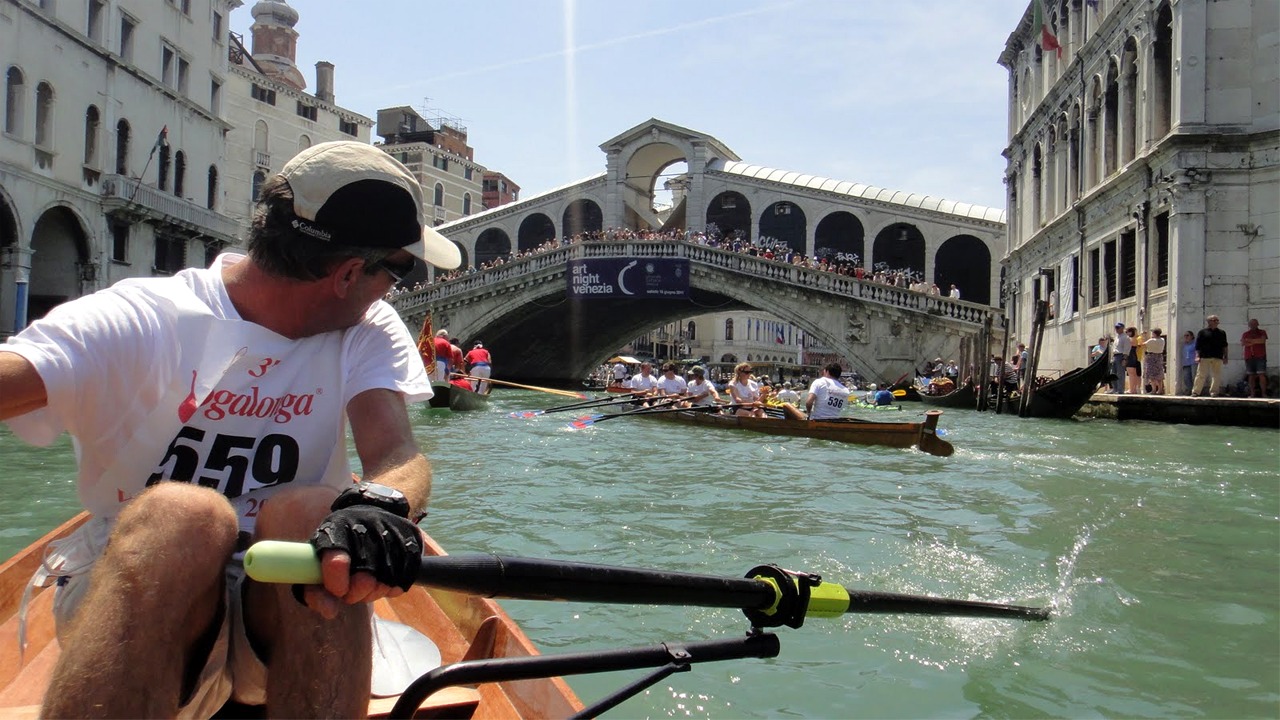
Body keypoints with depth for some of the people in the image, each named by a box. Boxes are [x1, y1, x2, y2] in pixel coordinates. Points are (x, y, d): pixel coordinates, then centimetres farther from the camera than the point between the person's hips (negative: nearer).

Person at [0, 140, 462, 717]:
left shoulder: (369, 333, 2)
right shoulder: (137, 323, -8)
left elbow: (399, 454, -15)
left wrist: (382, 503, -39)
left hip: (292, 606, 3)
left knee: (310, 512, -30)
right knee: (180, 517, -34)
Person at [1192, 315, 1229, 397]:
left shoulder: (1222, 333, 16)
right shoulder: (1202, 332, 6)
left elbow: (1224, 346, 17)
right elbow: (1197, 346, 2)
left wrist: (1225, 357, 9)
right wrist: (1197, 355, -7)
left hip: (1217, 358, 3)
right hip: (1204, 357, -3)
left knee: (1217, 376, 1)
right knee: (1201, 375, -5)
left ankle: (1214, 392, 7)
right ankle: (1195, 392, -3)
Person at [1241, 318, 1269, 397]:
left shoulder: (1262, 332, 8)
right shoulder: (1246, 334, 14)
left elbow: (1263, 340, -11)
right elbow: (1242, 343, -2)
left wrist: (1250, 340, -10)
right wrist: (1256, 342, -10)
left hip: (1260, 357, -3)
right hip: (1249, 357, 3)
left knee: (1261, 375, -9)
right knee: (1251, 376, 3)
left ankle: (1263, 393, -10)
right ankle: (1252, 394, 5)